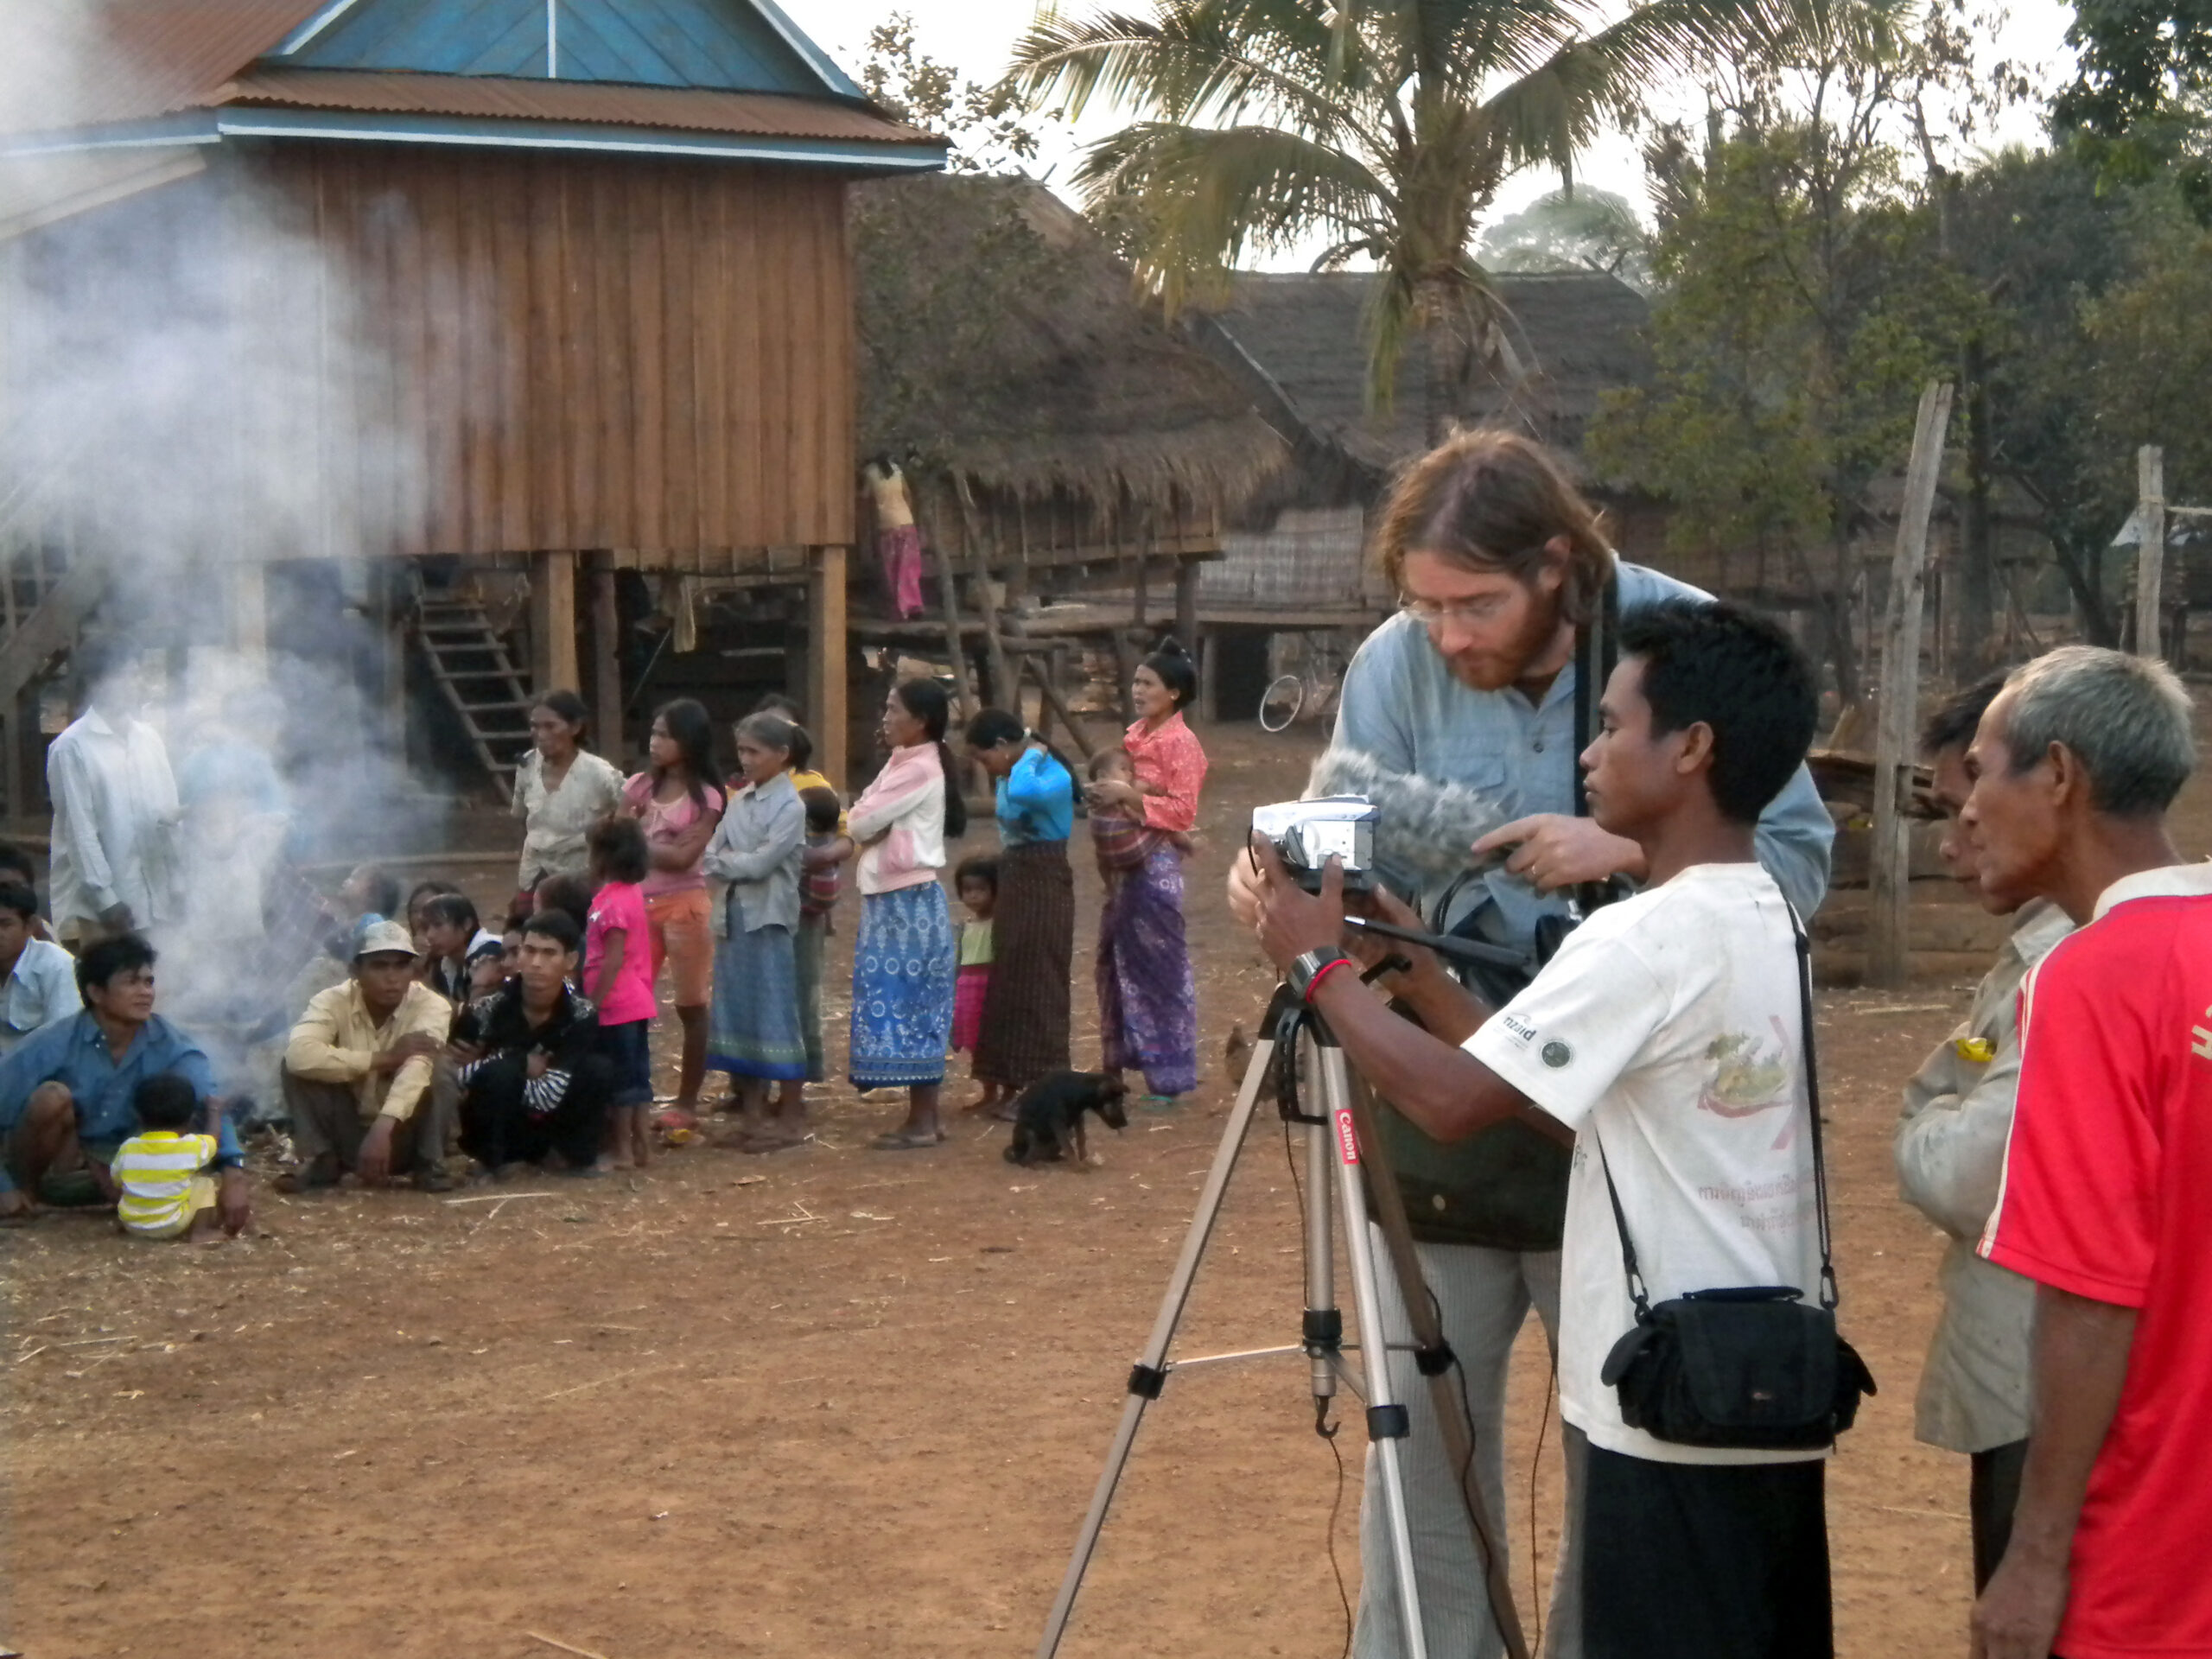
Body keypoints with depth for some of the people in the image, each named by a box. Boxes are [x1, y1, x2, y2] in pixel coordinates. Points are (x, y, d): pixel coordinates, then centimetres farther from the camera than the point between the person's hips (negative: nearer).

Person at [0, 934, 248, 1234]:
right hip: (56, 1164, -1)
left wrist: (233, 1172, -46)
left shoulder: (168, 1044, -15)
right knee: (53, 1096, -31)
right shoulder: (53, 1045, -21)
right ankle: (27, 1185, -9)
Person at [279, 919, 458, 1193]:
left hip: (400, 1135, -1)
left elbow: (417, 1067, -34)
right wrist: (384, 1058, -32)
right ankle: (320, 1162, -11)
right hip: (346, 1133, 1)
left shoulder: (431, 1006, -16)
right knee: (298, 1067, -21)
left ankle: (428, 1166, -14)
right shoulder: (333, 1001, -14)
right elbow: (299, 1054, -34)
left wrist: (383, 1128, -51)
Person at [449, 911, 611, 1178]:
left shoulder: (581, 1016, -14)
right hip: (492, 1133, -2)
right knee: (501, 1071, -31)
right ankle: (496, 1157, -10)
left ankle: (573, 1155, -1)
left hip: (548, 1129, 2)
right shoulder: (487, 1009, -19)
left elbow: (549, 1095, -21)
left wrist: (479, 1066, -19)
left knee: (598, 1070, -19)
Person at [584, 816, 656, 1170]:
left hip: (616, 1006, -9)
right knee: (637, 1075, 11)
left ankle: (622, 1150, 3)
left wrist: (593, 1004, -19)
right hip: (638, 1002, 9)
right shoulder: (632, 893, 9)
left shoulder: (612, 902, -18)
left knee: (620, 1077, -2)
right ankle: (642, 1146, 16)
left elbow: (613, 959, -21)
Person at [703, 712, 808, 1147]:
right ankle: (751, 1114, 16)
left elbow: (761, 863, -16)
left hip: (770, 920, -7)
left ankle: (791, 1116, 5)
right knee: (739, 1011, 8)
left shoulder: (789, 807, -9)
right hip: (736, 916, 7)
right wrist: (735, 862, -10)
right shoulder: (739, 800, 12)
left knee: (775, 1013, -3)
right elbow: (712, 855, 8)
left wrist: (726, 859, -4)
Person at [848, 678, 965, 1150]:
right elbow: (861, 821, 12)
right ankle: (923, 1116, 13)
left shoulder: (920, 770, -15)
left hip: (910, 900, -9)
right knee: (907, 1006, 10)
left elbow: (861, 823, -16)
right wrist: (872, 827, -7)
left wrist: (863, 822, 4)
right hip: (889, 898, 9)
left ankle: (922, 1122, -3)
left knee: (907, 1004, -7)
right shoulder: (903, 764, 15)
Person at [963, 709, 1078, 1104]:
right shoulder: (1009, 777, 7)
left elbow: (1022, 793, -40)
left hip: (1044, 888, -9)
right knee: (1007, 983, 12)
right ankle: (1008, 1083, 20)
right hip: (1013, 885, 9)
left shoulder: (1054, 778, -19)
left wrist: (1031, 756, -26)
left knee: (1037, 984, -4)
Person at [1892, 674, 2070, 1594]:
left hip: (2051, 1406, -10)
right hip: (2021, 1388, 10)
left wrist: (1932, 1126, -4)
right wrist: (1948, 1114, -3)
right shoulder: (2040, 949, 12)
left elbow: (1964, 1179, -23)